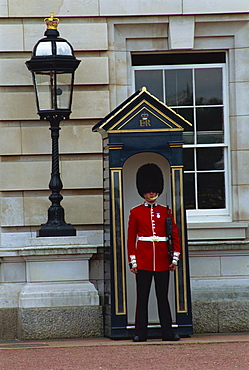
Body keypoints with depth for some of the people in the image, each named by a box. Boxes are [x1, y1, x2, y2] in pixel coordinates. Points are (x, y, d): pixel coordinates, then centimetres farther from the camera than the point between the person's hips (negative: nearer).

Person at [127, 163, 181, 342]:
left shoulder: (166, 212, 8)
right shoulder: (136, 212, 4)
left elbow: (175, 235, 9)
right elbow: (131, 239, 4)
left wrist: (175, 258, 1)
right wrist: (133, 261, -3)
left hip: (162, 262, 1)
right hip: (143, 261, -1)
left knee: (163, 297, 4)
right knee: (142, 298, 0)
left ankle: (167, 332, 7)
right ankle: (141, 332, 4)